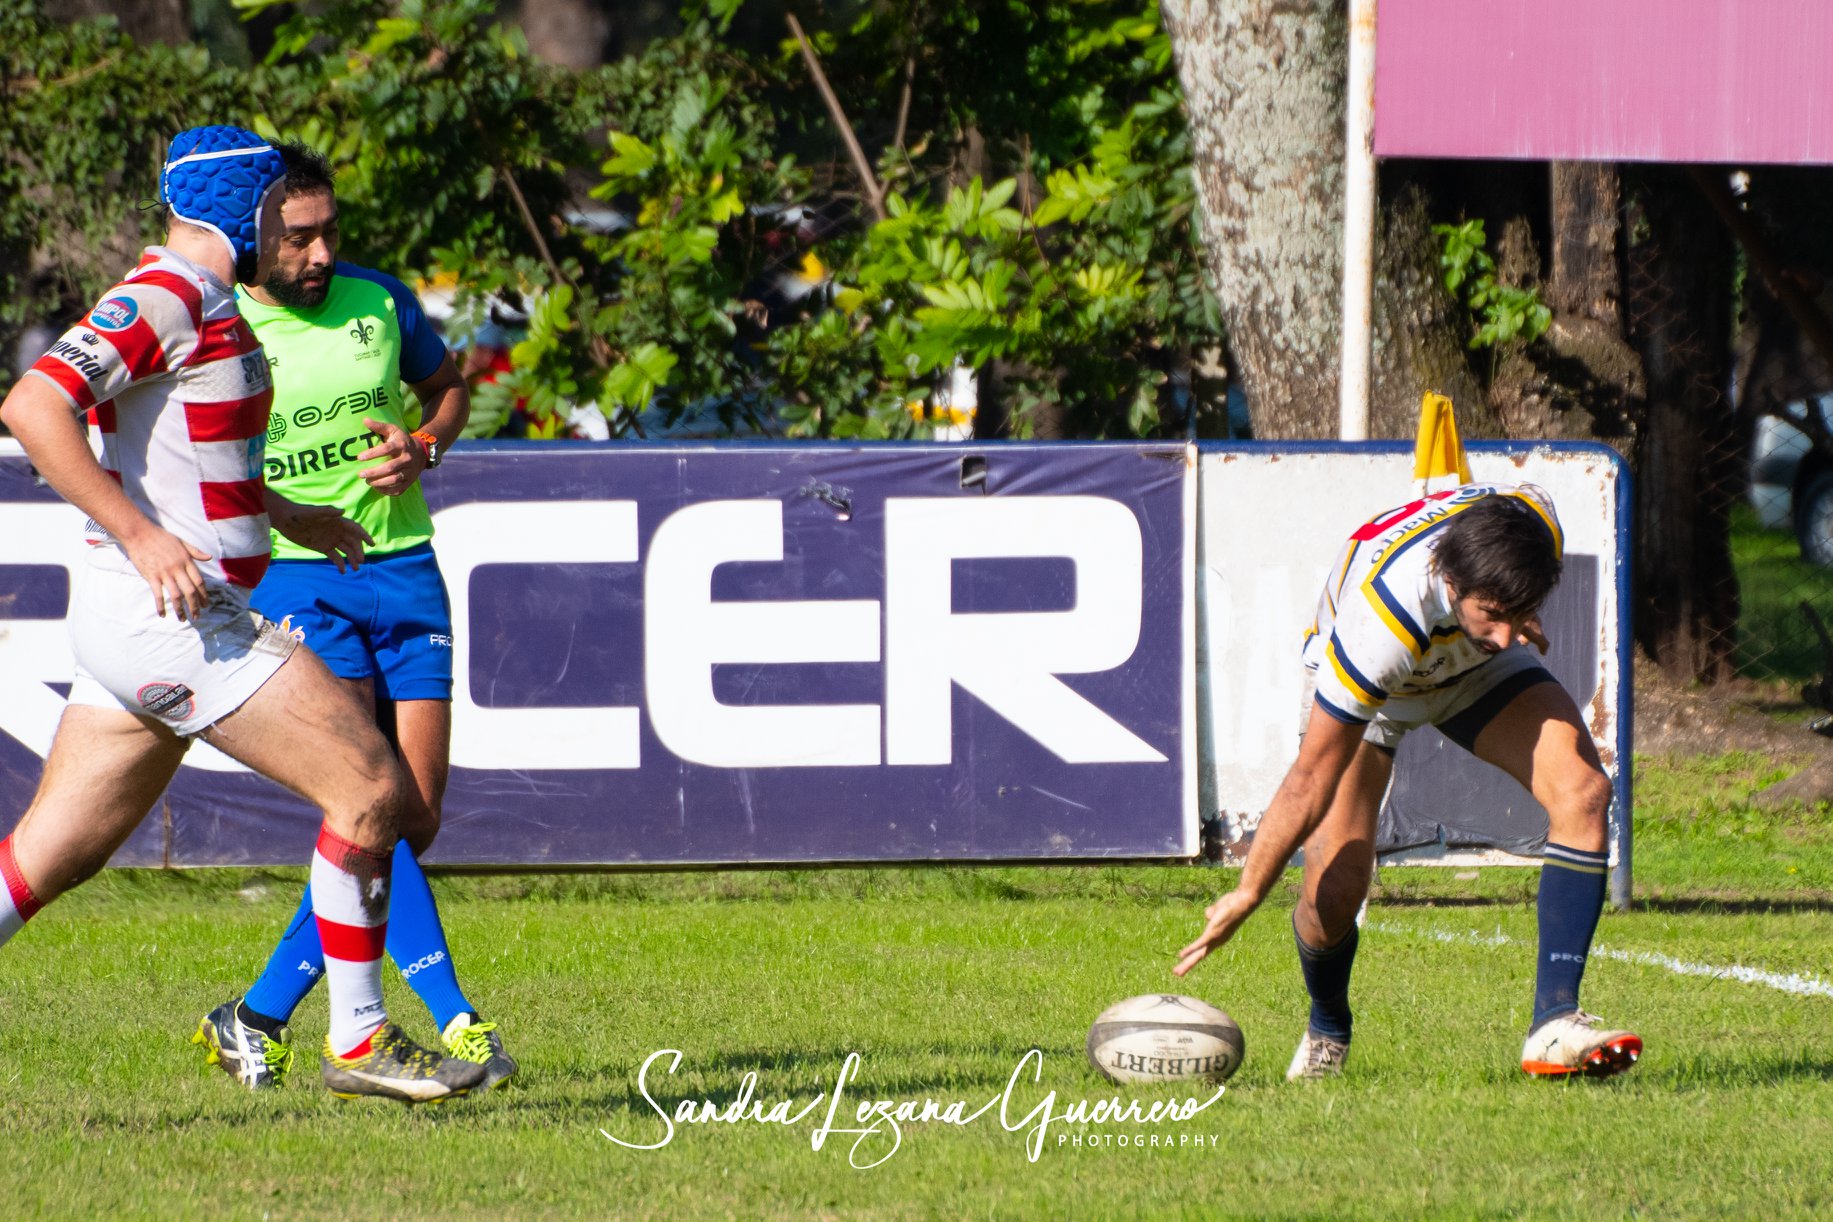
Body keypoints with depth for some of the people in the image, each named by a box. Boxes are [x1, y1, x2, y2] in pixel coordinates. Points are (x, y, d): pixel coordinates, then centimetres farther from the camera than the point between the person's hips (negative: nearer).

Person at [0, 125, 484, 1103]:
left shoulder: (200, 305, 18)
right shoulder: (161, 299, -13)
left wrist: (280, 514, 33)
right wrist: (140, 536, -27)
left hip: (157, 617, 10)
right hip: (167, 615, -10)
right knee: (368, 785, -7)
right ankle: (357, 1042, -1)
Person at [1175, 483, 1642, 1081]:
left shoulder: (1537, 519, -32)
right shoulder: (1381, 621, -44)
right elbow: (1312, 779, -32)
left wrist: (1517, 617, 4)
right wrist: (1248, 893, -23)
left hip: (1473, 671, 4)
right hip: (1371, 687, -4)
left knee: (1583, 792, -21)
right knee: (1336, 883, -17)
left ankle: (1554, 1026, -19)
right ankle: (1327, 1030, 17)